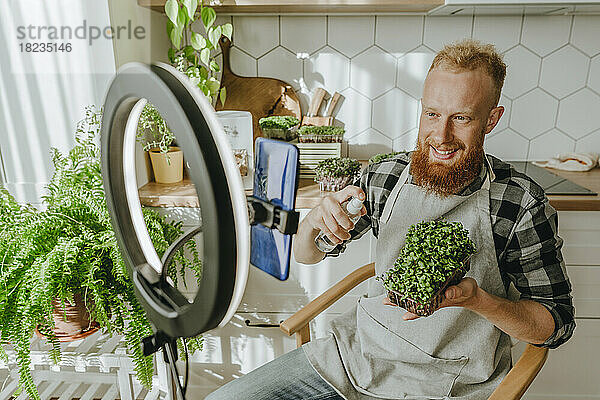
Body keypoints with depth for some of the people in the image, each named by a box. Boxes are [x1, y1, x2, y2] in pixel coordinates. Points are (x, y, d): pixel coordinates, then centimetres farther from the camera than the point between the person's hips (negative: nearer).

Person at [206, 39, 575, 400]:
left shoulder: (523, 204, -14)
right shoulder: (385, 176, -5)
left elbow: (558, 324, -5)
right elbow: (307, 255, 4)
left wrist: (476, 299, -24)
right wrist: (313, 222, -20)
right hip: (359, 350, 3)